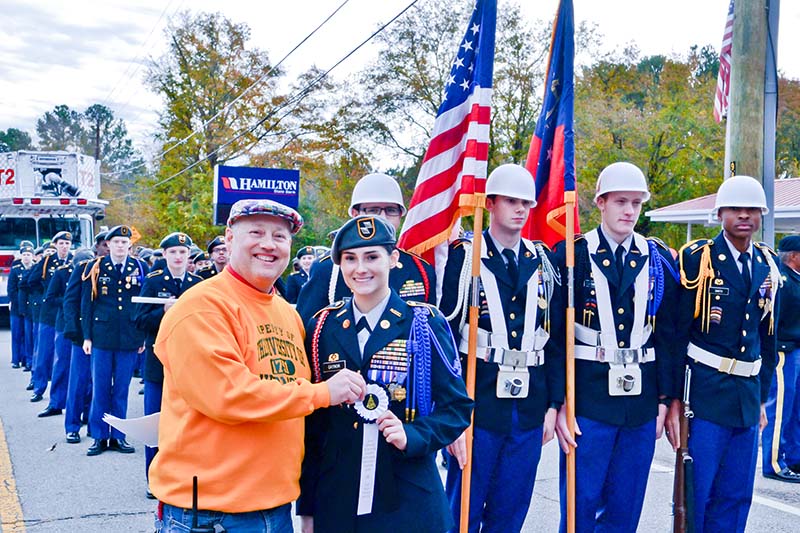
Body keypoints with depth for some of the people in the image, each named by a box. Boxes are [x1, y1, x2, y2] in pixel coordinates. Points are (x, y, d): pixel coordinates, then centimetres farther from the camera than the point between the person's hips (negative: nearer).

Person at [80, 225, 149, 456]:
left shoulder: (140, 268, 4)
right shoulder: (95, 268, 2)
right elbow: (86, 304, 4)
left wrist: (144, 337, 3)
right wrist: (87, 336, -1)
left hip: (129, 339, 1)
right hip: (101, 338, -1)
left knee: (121, 390, 8)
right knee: (100, 389, 4)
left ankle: (118, 436, 17)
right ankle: (99, 437, 14)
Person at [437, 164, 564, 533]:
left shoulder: (544, 263, 9)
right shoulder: (463, 258, -4)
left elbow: (556, 339, 11)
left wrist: (554, 404, 7)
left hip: (529, 411, 4)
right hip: (477, 405, -4)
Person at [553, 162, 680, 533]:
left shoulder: (658, 260, 7)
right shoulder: (573, 255, -4)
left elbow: (667, 335, 9)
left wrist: (665, 398, 6)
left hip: (642, 401, 4)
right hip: (587, 398, -3)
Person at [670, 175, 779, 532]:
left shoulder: (767, 266, 9)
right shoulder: (697, 259, -8)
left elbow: (768, 338, 16)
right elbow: (676, 333, -9)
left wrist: (762, 397, 16)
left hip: (748, 396, 6)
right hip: (704, 393, -5)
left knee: (736, 496, 12)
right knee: (696, 492, 0)